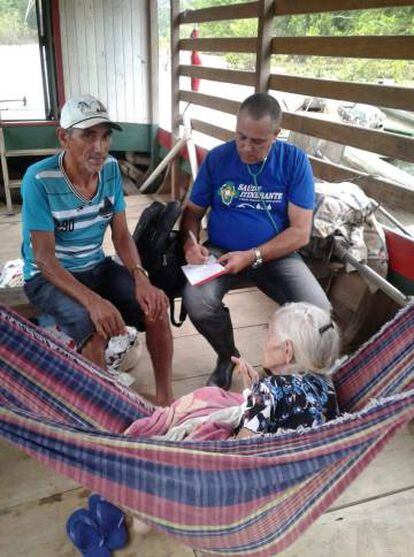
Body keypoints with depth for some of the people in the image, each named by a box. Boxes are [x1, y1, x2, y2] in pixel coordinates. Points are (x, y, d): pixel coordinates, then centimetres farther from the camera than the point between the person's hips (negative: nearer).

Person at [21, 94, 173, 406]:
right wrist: (92, 300, -36)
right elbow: (44, 258, -22)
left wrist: (141, 278, -21)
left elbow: (121, 235, -2)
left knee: (156, 306, -16)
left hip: (97, 266, 5)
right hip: (48, 276, -5)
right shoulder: (40, 179, -22)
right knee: (93, 327, -33)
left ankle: (165, 397, 0)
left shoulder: (111, 169, -6)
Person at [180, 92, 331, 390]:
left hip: (276, 254, 0)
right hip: (220, 252, 1)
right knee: (197, 304, -30)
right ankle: (228, 356, 6)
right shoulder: (217, 158, -1)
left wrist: (252, 256, -20)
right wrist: (190, 242, -14)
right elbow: (193, 211, 8)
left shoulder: (295, 161, -5)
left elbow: (301, 232, -8)